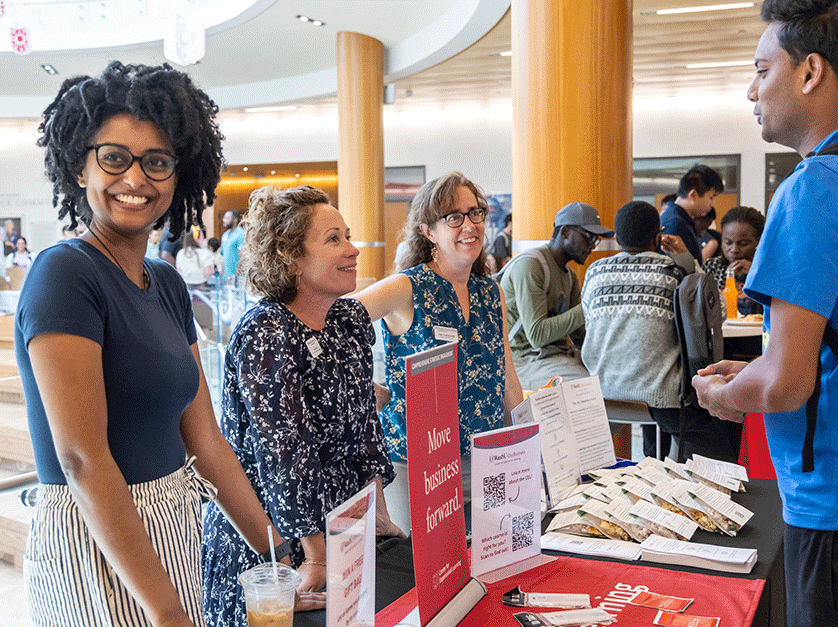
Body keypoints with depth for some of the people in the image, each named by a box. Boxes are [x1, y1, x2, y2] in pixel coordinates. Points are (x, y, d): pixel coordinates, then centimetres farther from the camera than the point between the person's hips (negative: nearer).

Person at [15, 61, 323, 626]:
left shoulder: (168, 286, 7)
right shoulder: (63, 275, -17)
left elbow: (204, 440, 8)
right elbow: (83, 459, -22)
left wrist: (279, 554, 8)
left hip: (174, 535, 8)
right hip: (96, 546, -8)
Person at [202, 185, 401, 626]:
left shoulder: (353, 320, 2)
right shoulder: (264, 335, -20)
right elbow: (283, 456, -24)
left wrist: (378, 514, 5)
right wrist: (316, 559, -23)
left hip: (340, 528, 7)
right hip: (263, 545, -7)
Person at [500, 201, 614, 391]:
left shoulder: (570, 276, 17)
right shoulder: (530, 265, -13)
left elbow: (579, 334, 13)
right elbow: (537, 335, -21)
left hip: (559, 351, 9)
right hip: (526, 359, -9)